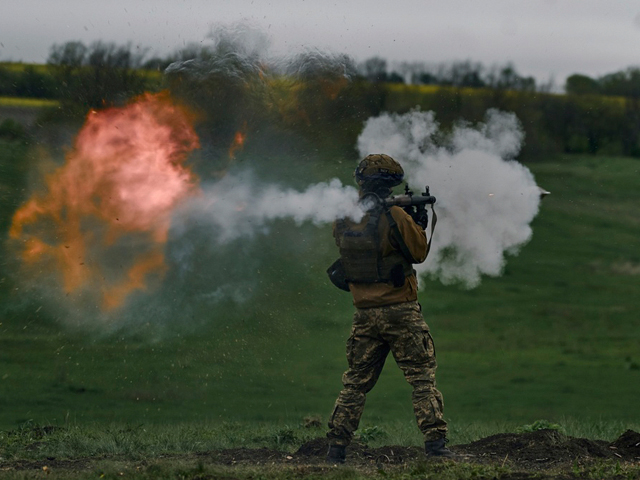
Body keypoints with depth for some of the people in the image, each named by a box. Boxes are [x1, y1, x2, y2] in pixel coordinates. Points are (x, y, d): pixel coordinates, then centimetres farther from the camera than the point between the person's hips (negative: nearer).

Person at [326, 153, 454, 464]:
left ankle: (336, 447, 9)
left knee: (356, 382, 12)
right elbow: (418, 253, -4)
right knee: (423, 378, 0)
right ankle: (435, 443, -7)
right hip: (400, 311, -5)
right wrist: (420, 224, 15)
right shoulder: (394, 217, -13)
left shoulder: (343, 221, 3)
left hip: (364, 313, 5)